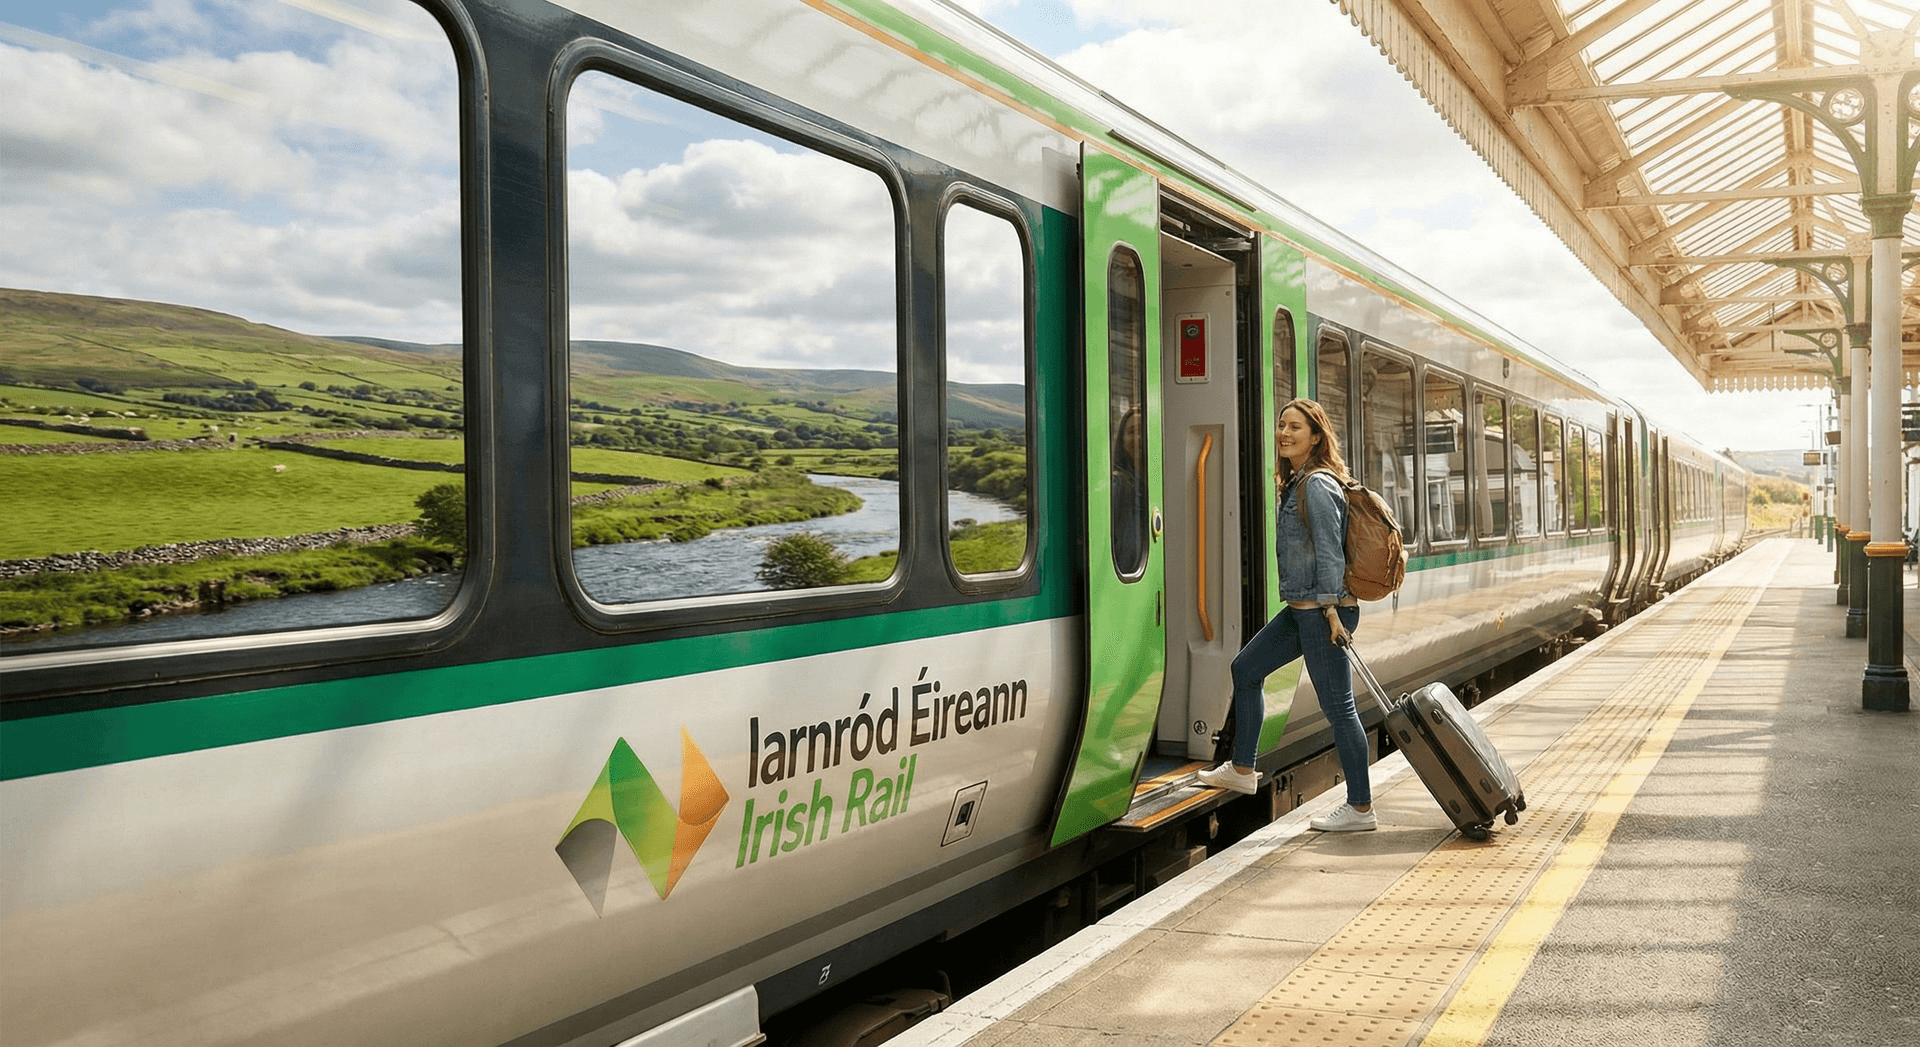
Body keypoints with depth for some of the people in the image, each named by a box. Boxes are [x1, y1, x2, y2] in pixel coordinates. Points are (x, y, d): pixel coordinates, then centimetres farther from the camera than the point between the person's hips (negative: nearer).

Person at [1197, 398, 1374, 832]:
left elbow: (1329, 551, -18)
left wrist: (1330, 607, -20)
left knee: (1337, 707, -5)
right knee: (1245, 669, 18)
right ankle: (1242, 770, 29)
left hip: (1321, 610, -11)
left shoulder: (1317, 485, -14)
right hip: (1300, 609, 11)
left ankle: (1360, 809, 2)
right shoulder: (1296, 483, 16)